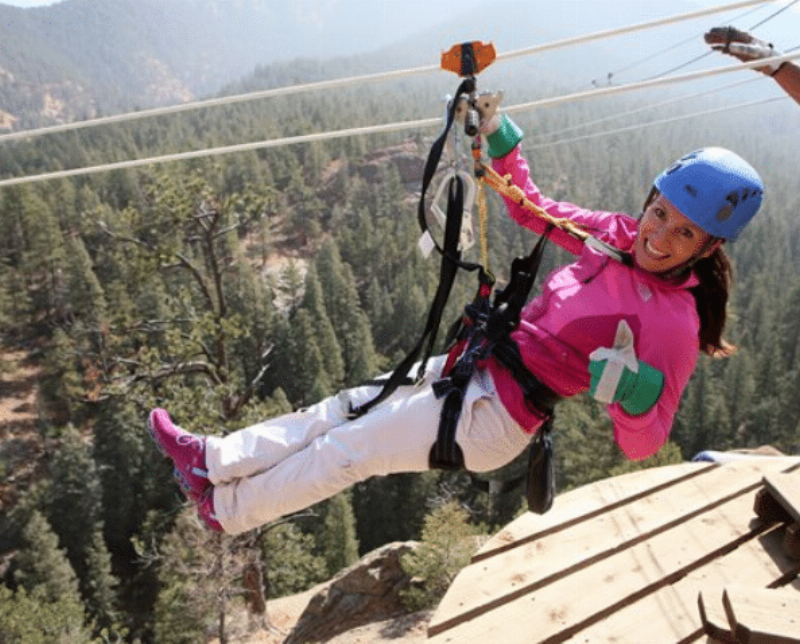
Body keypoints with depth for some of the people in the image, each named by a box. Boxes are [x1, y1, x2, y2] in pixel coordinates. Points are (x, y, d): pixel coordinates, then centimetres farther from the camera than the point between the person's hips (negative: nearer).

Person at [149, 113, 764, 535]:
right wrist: (499, 136, 2)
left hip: (494, 418, -7)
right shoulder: (622, 237, -3)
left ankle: (228, 509, 30)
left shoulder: (672, 323, -21)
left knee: (344, 452, 5)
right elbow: (530, 207, 9)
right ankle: (211, 460, 28)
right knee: (342, 409, 11)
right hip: (476, 368, 7)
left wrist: (633, 396, -42)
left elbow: (641, 445, -22)